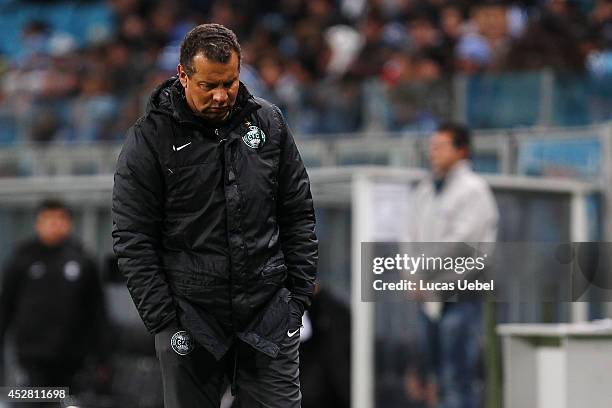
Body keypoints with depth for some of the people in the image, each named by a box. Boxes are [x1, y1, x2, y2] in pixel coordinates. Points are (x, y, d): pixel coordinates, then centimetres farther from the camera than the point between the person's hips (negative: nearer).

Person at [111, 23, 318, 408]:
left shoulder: (269, 122, 5)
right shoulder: (149, 139, -5)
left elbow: (299, 214, 11)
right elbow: (133, 239, -5)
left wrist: (300, 295, 5)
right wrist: (163, 321, -10)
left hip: (270, 315, 2)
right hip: (191, 320, -2)